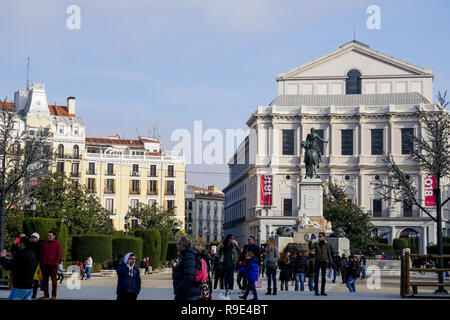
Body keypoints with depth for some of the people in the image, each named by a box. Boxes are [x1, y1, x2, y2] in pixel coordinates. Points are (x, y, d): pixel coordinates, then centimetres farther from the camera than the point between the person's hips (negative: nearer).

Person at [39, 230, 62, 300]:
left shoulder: (57, 244, 4)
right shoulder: (43, 244, 16)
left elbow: (59, 254, -1)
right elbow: (41, 254, 18)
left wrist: (55, 262, -10)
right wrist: (41, 262, 5)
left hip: (53, 265, -4)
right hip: (44, 265, 4)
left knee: (54, 280, -2)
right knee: (45, 280, 5)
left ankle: (54, 295, 1)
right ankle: (46, 294, 10)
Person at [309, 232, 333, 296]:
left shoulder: (327, 244, 6)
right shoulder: (316, 244, 5)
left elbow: (329, 254, 7)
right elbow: (310, 247, -11)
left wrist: (330, 262, 2)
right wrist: (311, 240, -22)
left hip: (324, 261, 0)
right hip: (317, 261, 0)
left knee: (323, 277, 2)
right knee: (316, 276, -3)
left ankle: (322, 291, 7)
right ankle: (316, 291, 1)